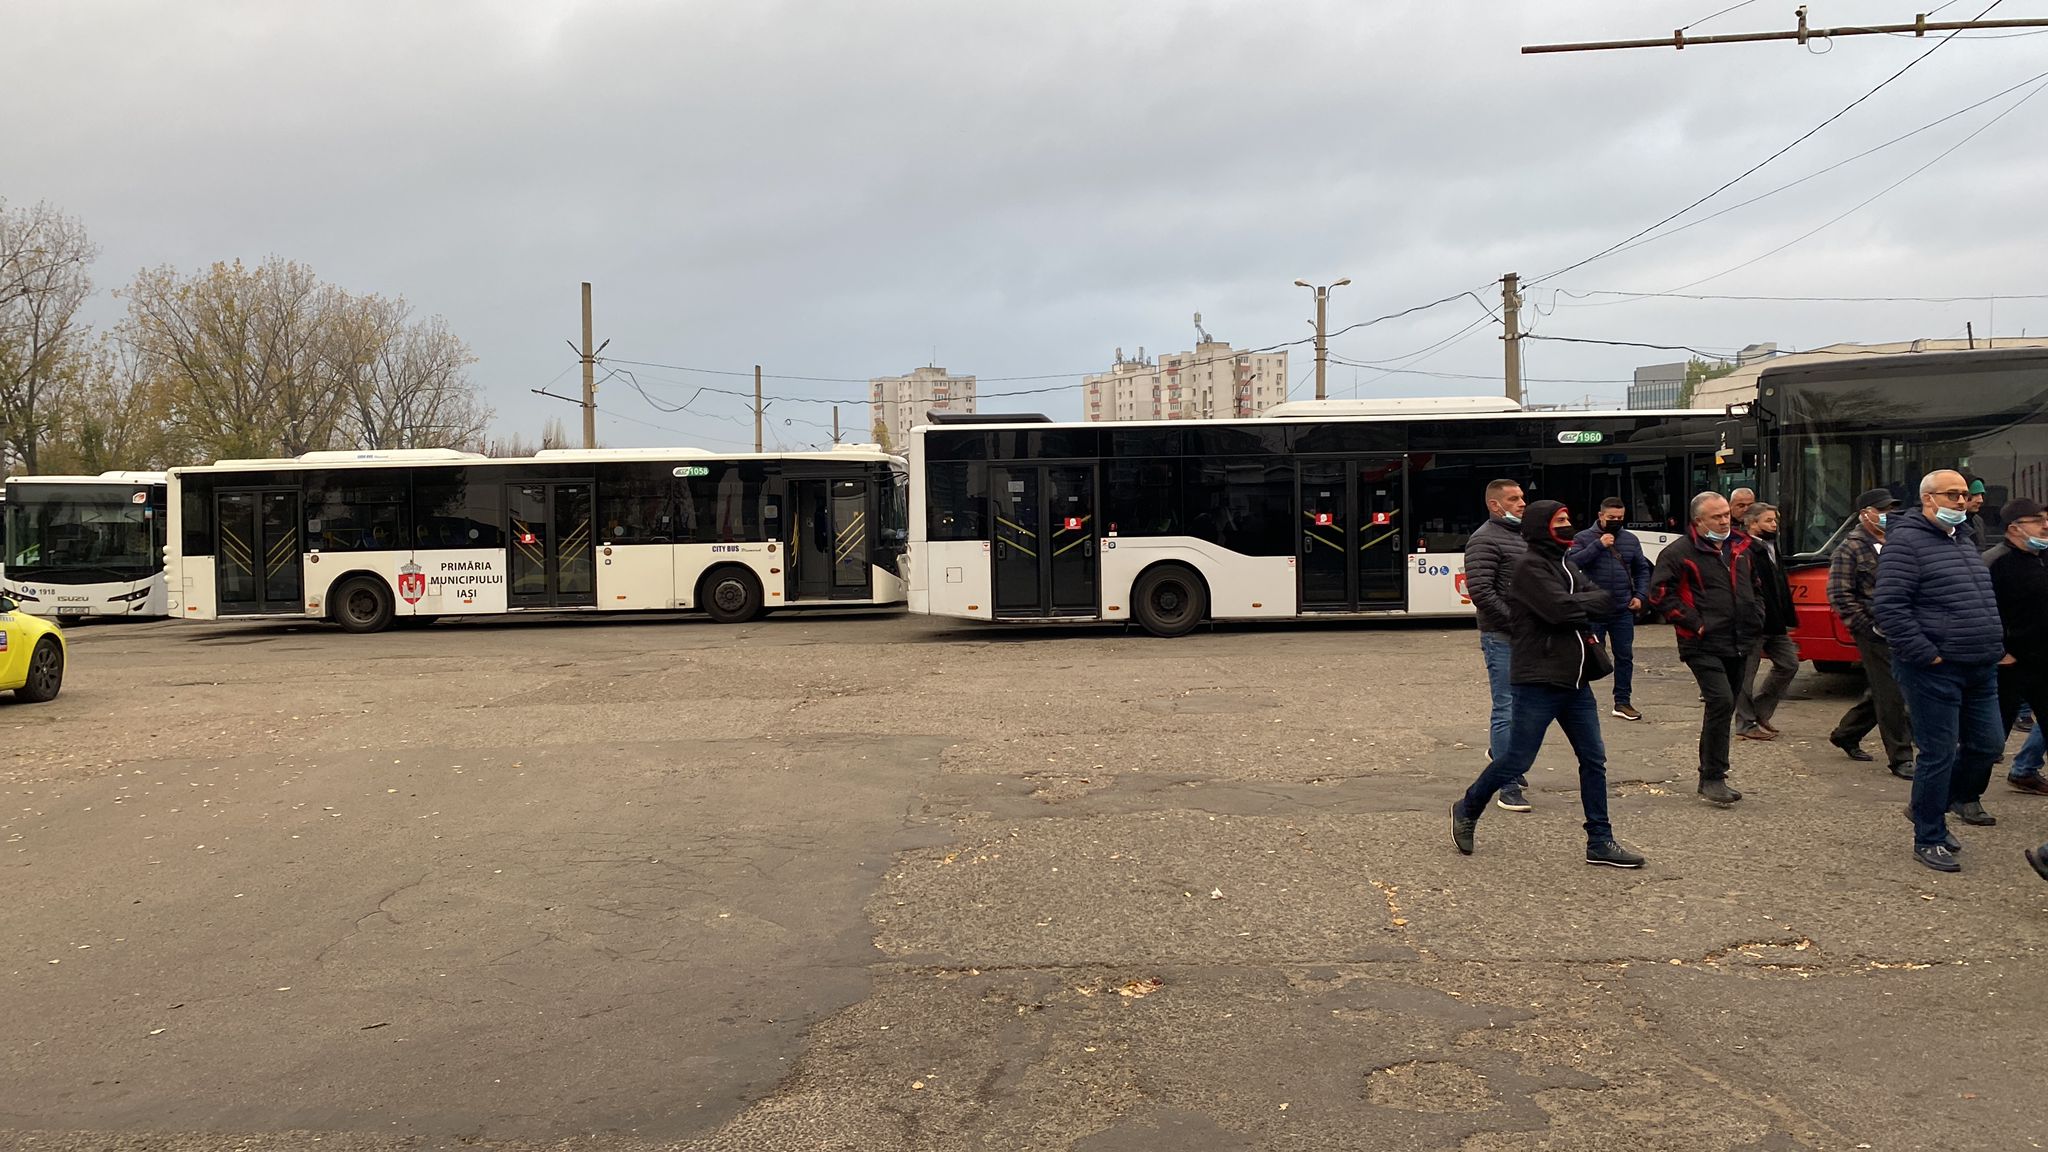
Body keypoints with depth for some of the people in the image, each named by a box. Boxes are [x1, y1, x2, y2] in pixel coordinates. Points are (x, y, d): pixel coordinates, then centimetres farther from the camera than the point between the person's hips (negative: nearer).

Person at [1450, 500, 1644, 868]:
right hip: (1538, 682, -9)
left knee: (1594, 759, 6)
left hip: (1574, 680, 9)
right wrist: (1610, 600, -10)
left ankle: (1600, 842, 13)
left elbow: (1593, 597, 7)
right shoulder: (1530, 566, -12)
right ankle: (1467, 810, 20)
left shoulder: (1565, 564, 17)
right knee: (1517, 760, -2)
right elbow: (1561, 607, -23)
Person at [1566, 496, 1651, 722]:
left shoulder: (1631, 540, 11)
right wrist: (1598, 545, -20)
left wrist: (1640, 595, 5)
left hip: (1623, 611, 4)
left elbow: (1642, 570, 18)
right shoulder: (1584, 538, -2)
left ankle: (1622, 702, 15)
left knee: (1625, 656, 6)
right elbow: (1571, 562, -17)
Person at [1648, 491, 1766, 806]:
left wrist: (1756, 620, 17)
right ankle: (1712, 779, -13)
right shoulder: (1680, 552, -8)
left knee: (1724, 708, 12)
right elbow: (1659, 593, -14)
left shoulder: (1739, 548, 16)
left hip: (1738, 645, 8)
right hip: (1705, 646, -8)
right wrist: (1694, 623, -15)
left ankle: (1710, 777, 23)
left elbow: (1755, 587, 30)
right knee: (1721, 701, -20)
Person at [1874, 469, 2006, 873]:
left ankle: (1955, 799, 36)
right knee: (1939, 754, -4)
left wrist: (1995, 645, 16)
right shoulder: (1907, 541, -11)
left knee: (1986, 745, 12)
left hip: (1980, 670, 8)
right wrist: (1925, 654, -19)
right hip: (1935, 670, -8)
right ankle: (1928, 840, 8)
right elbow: (1890, 608, -19)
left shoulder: (1964, 541, 17)